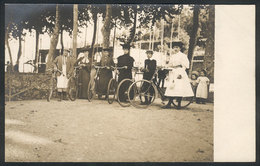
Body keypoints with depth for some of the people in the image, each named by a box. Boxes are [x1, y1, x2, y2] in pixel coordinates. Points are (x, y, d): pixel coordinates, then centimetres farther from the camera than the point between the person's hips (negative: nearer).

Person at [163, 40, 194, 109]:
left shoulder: (183, 55, 0)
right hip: (172, 73, 5)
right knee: (171, 88, -1)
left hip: (179, 74, -5)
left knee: (179, 89, -7)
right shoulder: (172, 56, 17)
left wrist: (180, 74, -15)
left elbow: (185, 65, -5)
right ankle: (169, 104, -2)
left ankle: (179, 104, 0)